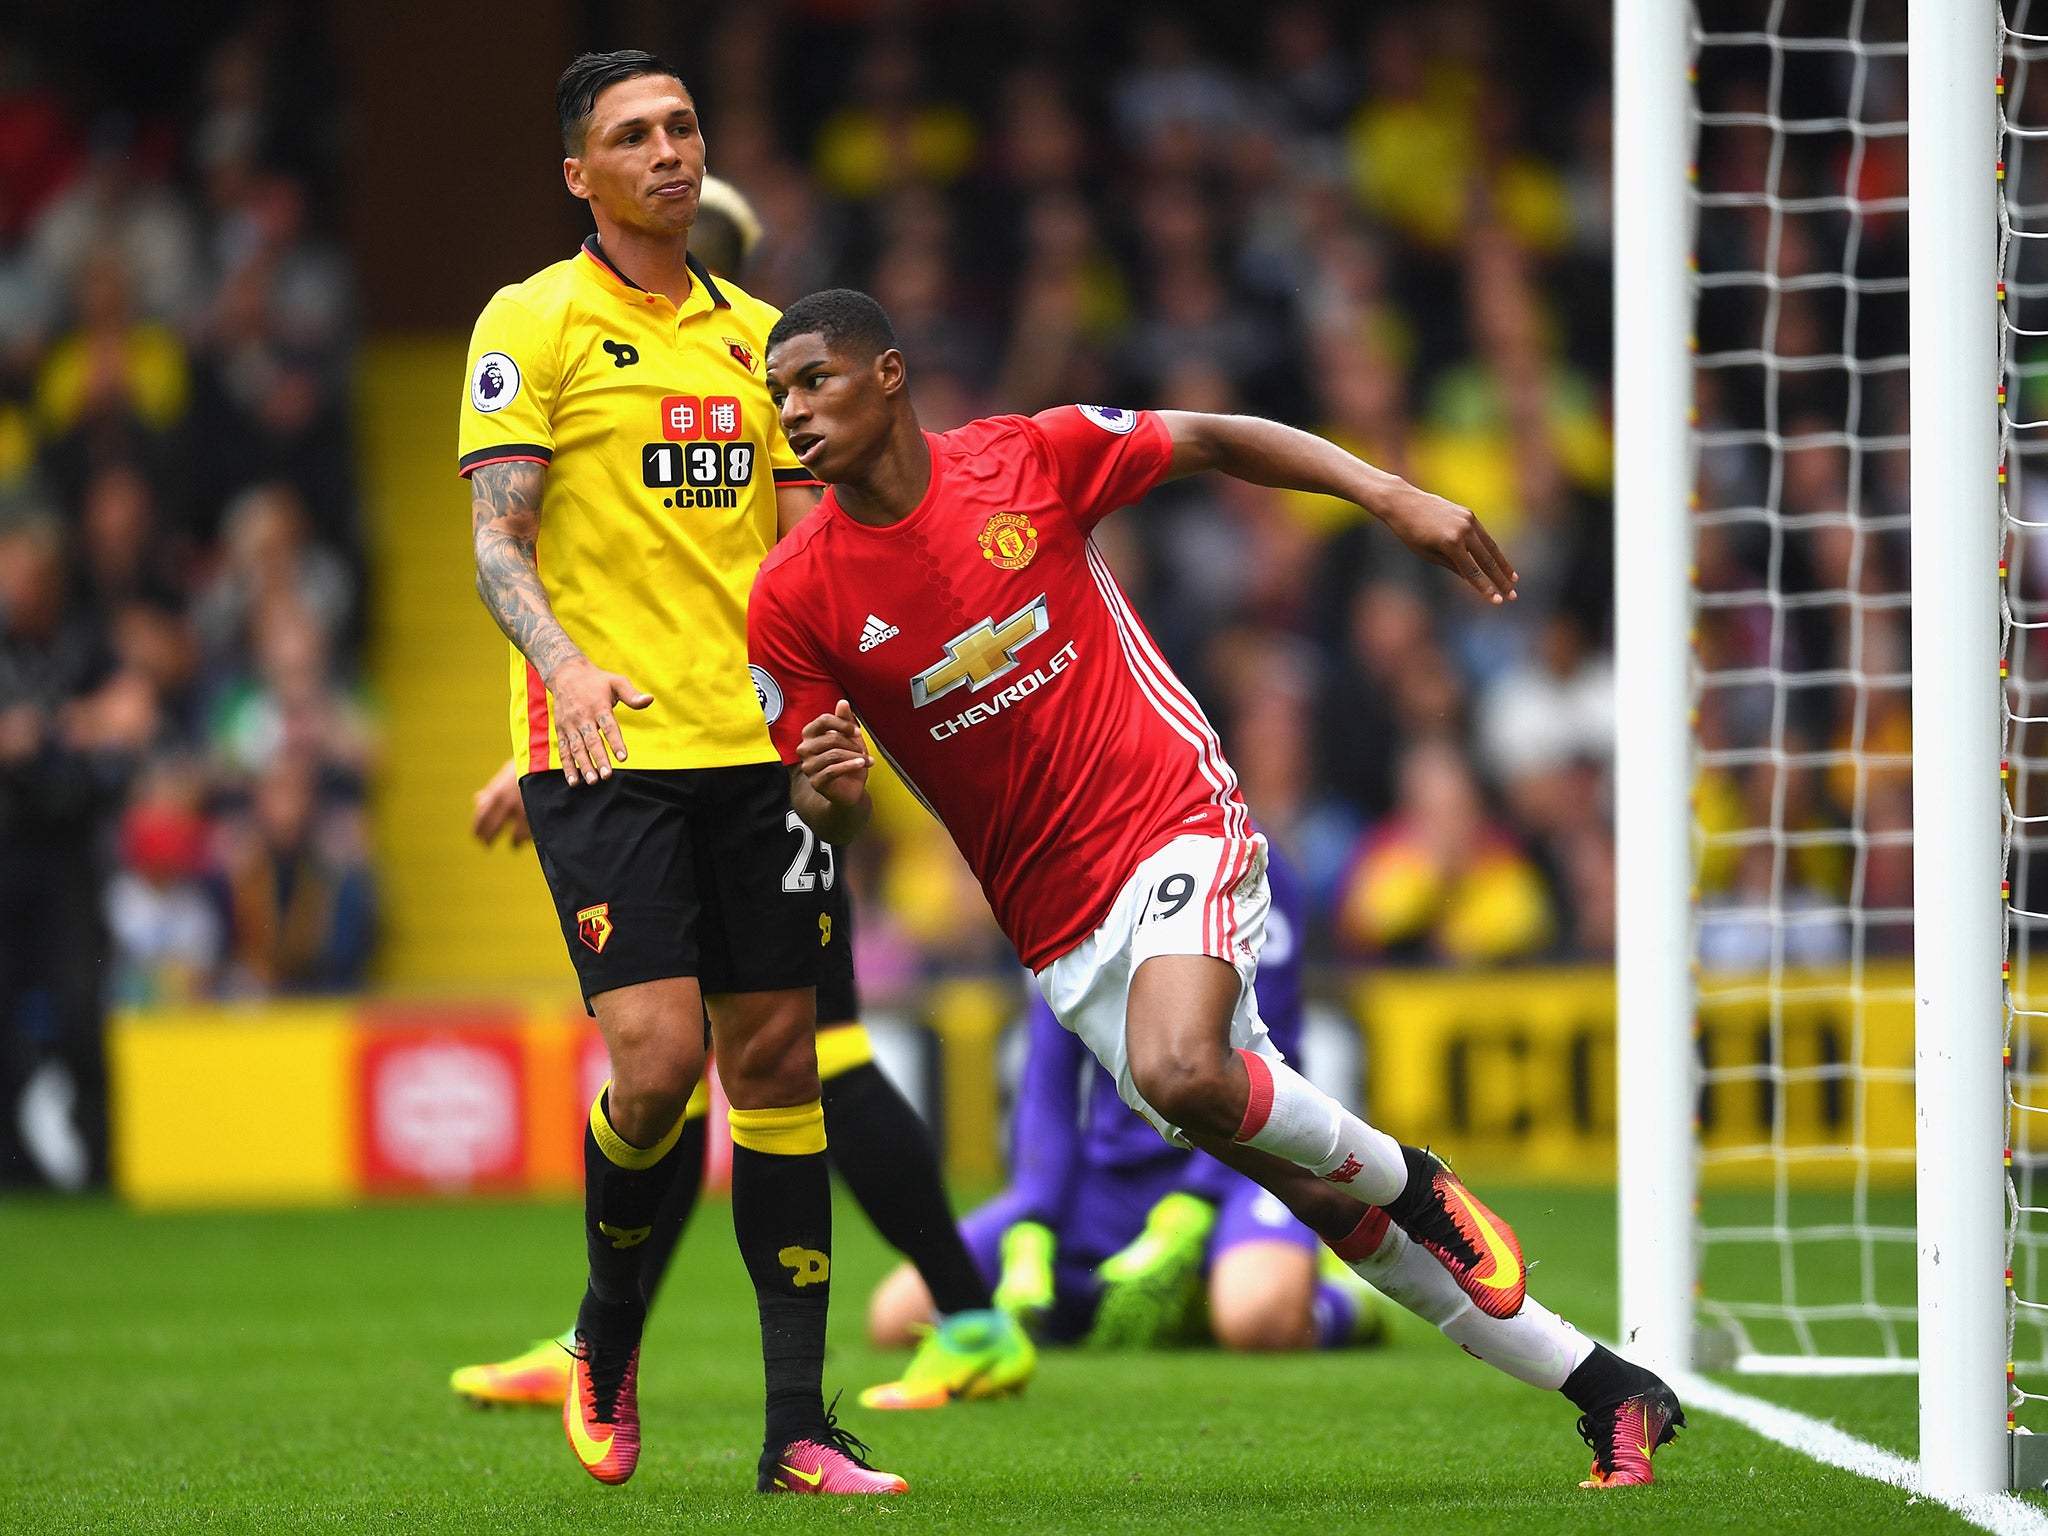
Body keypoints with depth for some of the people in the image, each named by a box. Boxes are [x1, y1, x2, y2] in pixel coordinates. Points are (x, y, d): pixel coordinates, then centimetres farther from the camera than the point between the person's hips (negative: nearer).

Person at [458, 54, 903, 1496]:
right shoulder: (535, 322, 1)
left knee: (776, 1055, 2)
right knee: (657, 1057, -15)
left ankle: (798, 1423, 4)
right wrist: (563, 661, -23)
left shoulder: (757, 333, 17)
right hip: (608, 744, -5)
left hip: (757, 745, 5)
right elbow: (497, 538, -5)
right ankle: (608, 1335, 13)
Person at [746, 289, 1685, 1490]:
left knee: (1178, 1070, -33)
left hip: (1176, 825, -3)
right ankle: (1608, 1391, 10)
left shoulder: (1029, 457, -6)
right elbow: (833, 820, 2)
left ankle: (1415, 1184, -4)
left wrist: (1393, 496, -3)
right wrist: (829, 795, -22)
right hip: (1057, 925, 3)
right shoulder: (795, 600, -3)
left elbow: (1217, 442, 6)